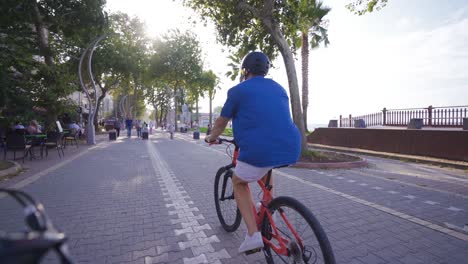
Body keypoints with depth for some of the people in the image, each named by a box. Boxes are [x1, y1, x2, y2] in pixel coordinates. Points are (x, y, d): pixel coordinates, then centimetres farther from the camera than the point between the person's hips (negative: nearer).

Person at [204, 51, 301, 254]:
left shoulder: (238, 90, 5)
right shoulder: (279, 88, 20)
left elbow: (221, 123, 14)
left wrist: (211, 138, 34)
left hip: (260, 151, -6)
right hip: (291, 149, 6)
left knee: (239, 183, 22)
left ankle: (253, 235, 12)